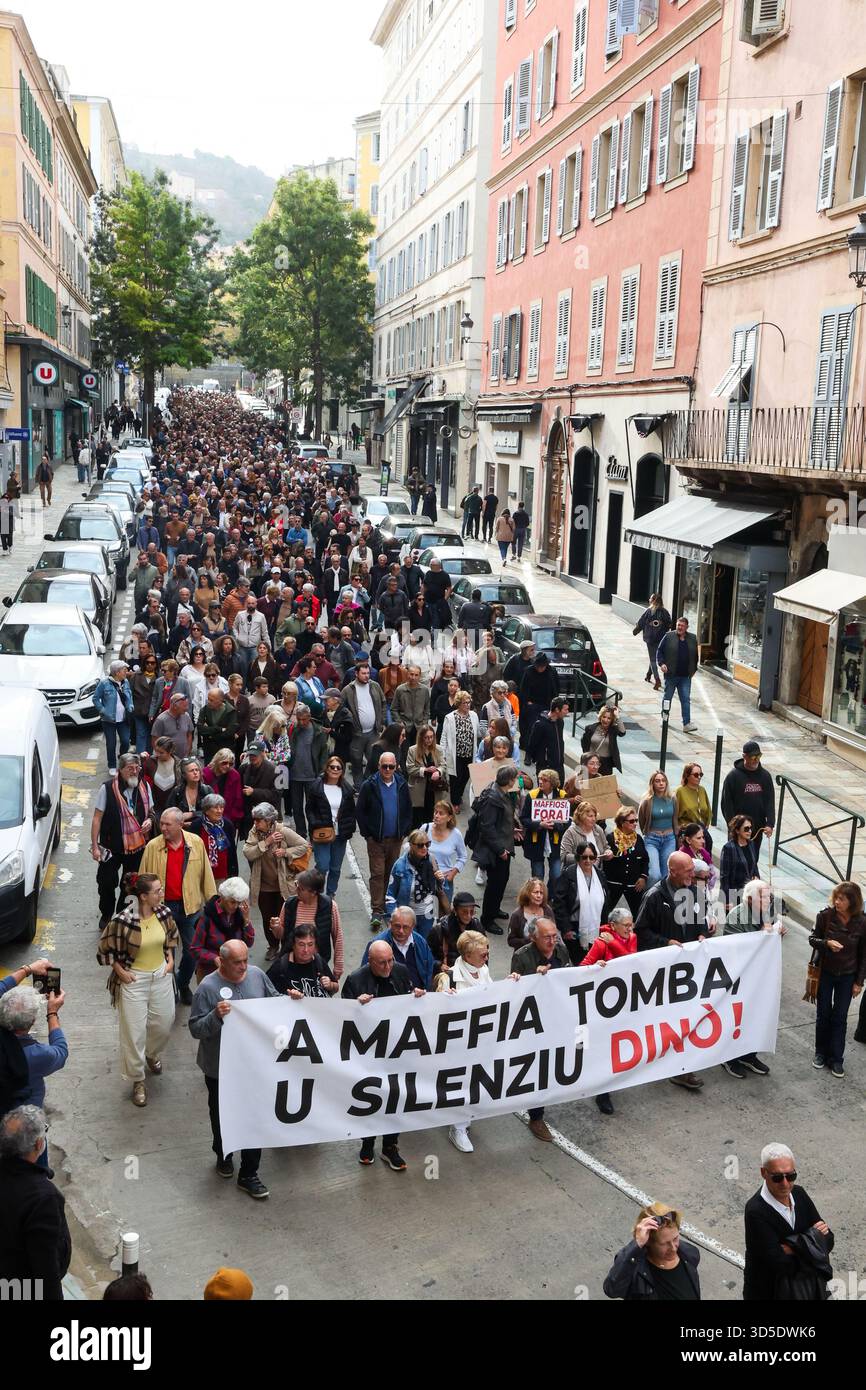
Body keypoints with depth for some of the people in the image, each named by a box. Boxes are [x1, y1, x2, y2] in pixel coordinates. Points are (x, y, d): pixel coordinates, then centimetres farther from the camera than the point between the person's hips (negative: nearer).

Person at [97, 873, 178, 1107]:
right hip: (133, 980, -5)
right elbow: (106, 948, -10)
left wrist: (170, 959, 3)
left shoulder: (164, 912, -9)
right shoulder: (123, 920, -25)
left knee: (164, 1025, 17)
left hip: (161, 976, 5)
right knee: (134, 1032, 6)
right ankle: (138, 1080, 26)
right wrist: (120, 971, -10)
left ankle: (152, 1054, 51)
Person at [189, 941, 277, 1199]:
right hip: (220, 1068, -3)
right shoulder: (208, 987, -18)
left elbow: (274, 1001, 11)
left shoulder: (257, 975, -5)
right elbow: (196, 1029, -17)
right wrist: (215, 1016, -34)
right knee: (222, 1115, 19)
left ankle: (248, 1175, 20)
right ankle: (223, 1155, 47)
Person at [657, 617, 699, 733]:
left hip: (685, 676, 1)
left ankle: (687, 724, -6)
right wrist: (661, 663, -14)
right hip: (671, 675, -1)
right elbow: (660, 651, 0)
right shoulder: (668, 636, -3)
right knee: (667, 697, 12)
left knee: (686, 699, -4)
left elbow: (695, 656, 16)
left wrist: (693, 670, 12)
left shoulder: (692, 638, 6)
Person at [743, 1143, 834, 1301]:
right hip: (768, 1293, -5)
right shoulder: (756, 1211, -30)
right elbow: (780, 1263, -31)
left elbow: (828, 1240, -6)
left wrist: (793, 1248, -22)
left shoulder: (799, 1194, -10)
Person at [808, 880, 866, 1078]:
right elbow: (812, 939, -5)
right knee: (823, 1015, 12)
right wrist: (827, 943, -26)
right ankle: (821, 1053, 29)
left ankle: (836, 1059, 19)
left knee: (840, 1018, 7)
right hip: (825, 973, 0)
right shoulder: (825, 915, -17)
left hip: (847, 976, 0)